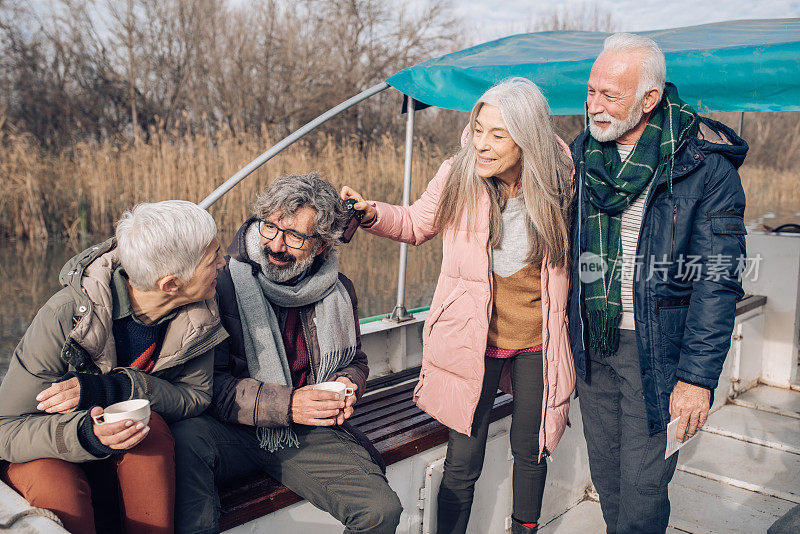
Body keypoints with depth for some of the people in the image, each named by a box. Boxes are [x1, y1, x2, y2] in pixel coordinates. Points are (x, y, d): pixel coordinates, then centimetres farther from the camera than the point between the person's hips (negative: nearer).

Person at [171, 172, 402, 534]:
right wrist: (286, 405, -22)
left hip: (311, 435, 3)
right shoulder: (224, 283, -10)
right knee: (186, 437, -37)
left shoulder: (338, 291, 5)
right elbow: (210, 382, -12)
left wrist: (346, 384, -3)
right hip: (237, 433, -3)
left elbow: (355, 360, 22)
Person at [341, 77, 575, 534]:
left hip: (537, 343, 1)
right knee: (463, 463, 3)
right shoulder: (458, 177, -10)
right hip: (472, 340, -1)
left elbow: (571, 261, 6)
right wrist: (372, 214, -11)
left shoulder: (559, 185, -9)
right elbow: (416, 223, 8)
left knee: (530, 450, 20)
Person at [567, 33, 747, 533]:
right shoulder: (581, 153, 3)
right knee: (605, 474, 16)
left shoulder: (704, 164, -12)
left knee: (642, 484, 2)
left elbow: (717, 281, -13)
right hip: (592, 345, 5)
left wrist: (698, 376, -16)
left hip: (656, 348, -4)